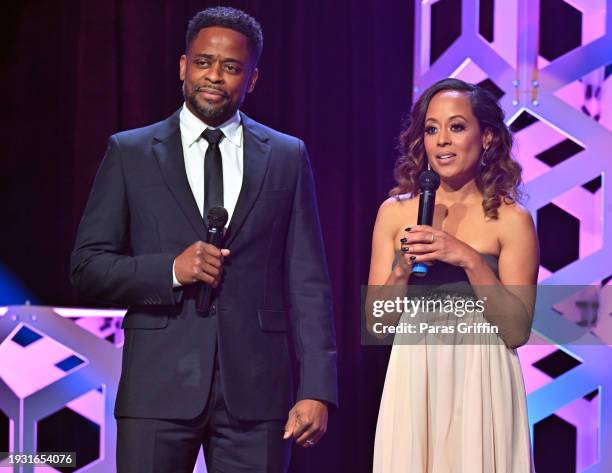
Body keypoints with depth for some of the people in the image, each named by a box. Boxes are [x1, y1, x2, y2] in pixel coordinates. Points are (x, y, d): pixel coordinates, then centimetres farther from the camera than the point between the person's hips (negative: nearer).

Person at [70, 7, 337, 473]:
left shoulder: (287, 158, 9)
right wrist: (170, 270, -12)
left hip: (255, 389, 1)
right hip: (160, 386, 0)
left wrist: (317, 390, -3)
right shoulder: (130, 153, 7)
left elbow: (307, 282, 5)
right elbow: (87, 266, 5)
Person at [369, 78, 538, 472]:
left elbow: (517, 330, -8)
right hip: (413, 383, 2)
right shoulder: (395, 213, 4)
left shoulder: (511, 220, -3)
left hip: (479, 384, -2)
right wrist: (403, 268, -13)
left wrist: (470, 260, -18)